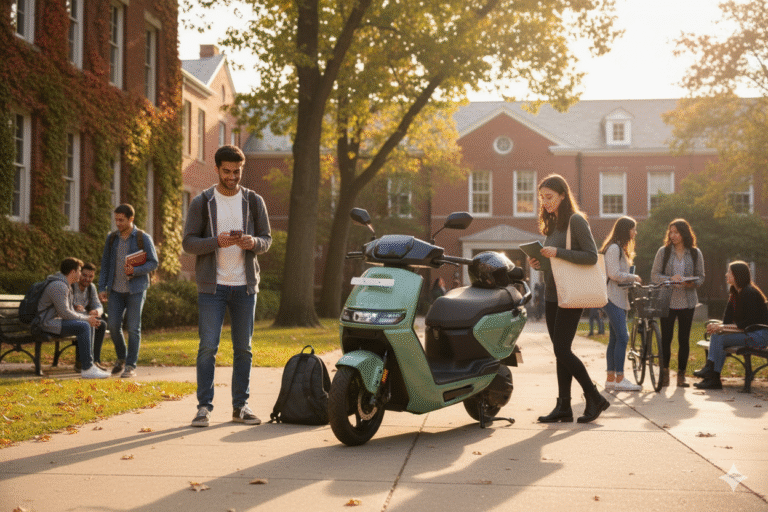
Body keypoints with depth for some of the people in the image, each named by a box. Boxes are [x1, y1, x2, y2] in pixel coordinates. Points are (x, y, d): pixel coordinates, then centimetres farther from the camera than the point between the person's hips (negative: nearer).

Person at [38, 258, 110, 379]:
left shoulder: (66, 286, 18)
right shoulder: (58, 286, -17)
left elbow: (71, 311, 21)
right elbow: (65, 313, -23)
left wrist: (89, 317, 5)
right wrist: (86, 319, -12)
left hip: (56, 320, 11)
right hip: (48, 323, -11)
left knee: (88, 325, 10)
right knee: (83, 326, -25)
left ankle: (89, 364, 6)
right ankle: (87, 369, -25)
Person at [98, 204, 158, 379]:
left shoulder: (143, 238, -3)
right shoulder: (112, 238, 9)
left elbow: (153, 262, -3)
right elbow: (105, 264, 13)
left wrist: (135, 271, -19)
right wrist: (102, 288, 5)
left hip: (135, 289, -4)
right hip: (116, 290, 4)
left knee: (133, 328, -2)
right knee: (113, 325, -2)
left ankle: (131, 366, 5)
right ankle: (121, 358, 21)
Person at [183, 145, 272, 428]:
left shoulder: (254, 201, 7)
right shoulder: (202, 202, 1)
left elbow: (267, 239, 8)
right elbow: (188, 242, -3)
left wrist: (253, 242, -15)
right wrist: (217, 241, -20)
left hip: (245, 285, 2)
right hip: (212, 285, -2)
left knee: (243, 348, 6)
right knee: (208, 347, -6)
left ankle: (240, 406, 15)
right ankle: (204, 407, 2)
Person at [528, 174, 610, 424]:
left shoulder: (576, 220, -9)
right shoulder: (552, 224, 16)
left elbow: (592, 256, -16)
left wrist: (558, 252, -22)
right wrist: (540, 262, 2)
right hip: (551, 295, 8)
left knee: (562, 350, -11)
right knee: (560, 352, 7)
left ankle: (595, 398, 3)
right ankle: (563, 407, 10)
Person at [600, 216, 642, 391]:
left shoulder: (620, 248, 21)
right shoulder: (614, 248, -12)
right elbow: (614, 273, -19)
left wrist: (631, 281, 7)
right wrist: (634, 278, -7)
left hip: (619, 298, 11)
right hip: (612, 298, -10)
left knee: (615, 339, 9)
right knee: (622, 337, -13)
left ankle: (610, 378, 11)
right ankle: (619, 379, -12)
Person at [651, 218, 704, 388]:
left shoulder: (695, 253, 5)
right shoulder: (663, 251, 2)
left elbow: (701, 277, 7)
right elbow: (654, 275, 0)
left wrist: (691, 283, -14)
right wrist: (670, 279, -17)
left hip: (687, 302, 1)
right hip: (667, 300, -1)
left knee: (684, 339, 3)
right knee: (666, 337, -2)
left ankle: (681, 374, 12)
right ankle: (664, 371, 11)